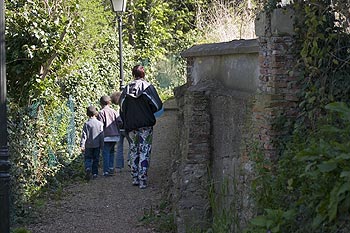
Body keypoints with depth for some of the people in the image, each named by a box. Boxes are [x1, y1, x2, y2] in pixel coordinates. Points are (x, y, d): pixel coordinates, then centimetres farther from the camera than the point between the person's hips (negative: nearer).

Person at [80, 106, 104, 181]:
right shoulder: (100, 124, -3)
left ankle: (88, 168, -21)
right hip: (97, 145, 2)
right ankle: (95, 173, 12)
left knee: (87, 158, 6)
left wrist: (82, 145, -8)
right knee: (96, 159, 11)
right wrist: (102, 145, 8)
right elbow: (101, 135, 0)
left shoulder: (86, 124, -8)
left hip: (88, 145, -1)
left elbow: (84, 135, -9)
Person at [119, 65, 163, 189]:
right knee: (144, 153, -1)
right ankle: (142, 180, -6)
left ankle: (135, 178, 16)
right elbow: (158, 105, -9)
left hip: (130, 126, 3)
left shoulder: (126, 89, 5)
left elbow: (122, 108, 6)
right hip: (145, 125, -3)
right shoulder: (148, 87, -5)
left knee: (133, 152, 14)